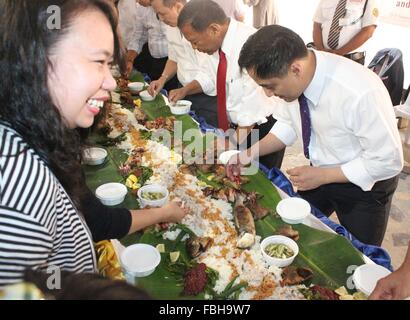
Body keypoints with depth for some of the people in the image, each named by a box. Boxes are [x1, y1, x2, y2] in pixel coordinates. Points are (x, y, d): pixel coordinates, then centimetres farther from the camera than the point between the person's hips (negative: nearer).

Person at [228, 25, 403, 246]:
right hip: (320, 172, 5)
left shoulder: (360, 93, -37)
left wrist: (323, 175, -25)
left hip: (365, 183, -5)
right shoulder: (292, 78, -19)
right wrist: (249, 154, -12)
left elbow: (388, 160, -25)